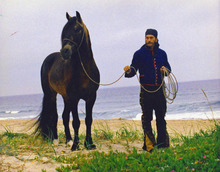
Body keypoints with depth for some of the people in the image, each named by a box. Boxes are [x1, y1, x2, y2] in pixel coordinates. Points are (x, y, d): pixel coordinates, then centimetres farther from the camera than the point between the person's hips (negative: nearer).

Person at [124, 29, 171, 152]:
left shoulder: (162, 53, 11)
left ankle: (163, 144, 19)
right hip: (146, 90, -3)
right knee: (147, 118, -1)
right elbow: (133, 71, -4)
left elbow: (168, 68, 21)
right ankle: (149, 145, 5)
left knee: (161, 117, 9)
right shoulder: (139, 54, 0)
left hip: (160, 90, 3)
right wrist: (129, 71, -27)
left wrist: (165, 70, -3)